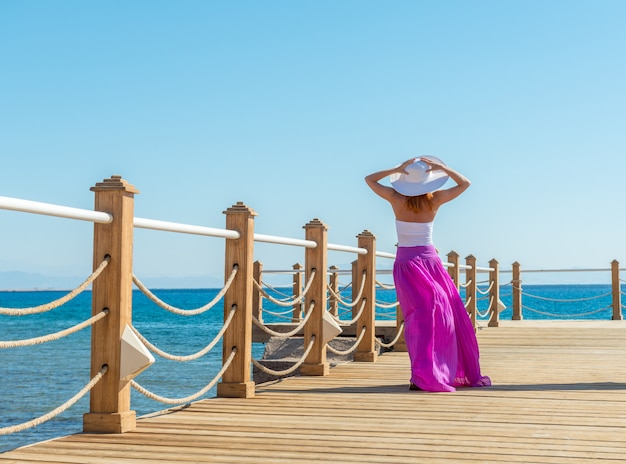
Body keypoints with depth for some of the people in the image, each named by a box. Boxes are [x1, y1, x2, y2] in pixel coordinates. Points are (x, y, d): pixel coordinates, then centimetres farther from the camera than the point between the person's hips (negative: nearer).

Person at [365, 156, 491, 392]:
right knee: (450, 314, 10)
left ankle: (423, 375, -13)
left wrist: (396, 170, -3)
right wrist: (442, 167, -3)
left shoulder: (397, 199, -6)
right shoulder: (434, 200, -5)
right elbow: (465, 183, 8)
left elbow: (369, 179, 8)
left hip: (405, 263, 1)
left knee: (421, 316, -2)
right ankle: (461, 373, 20)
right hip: (429, 260, -1)